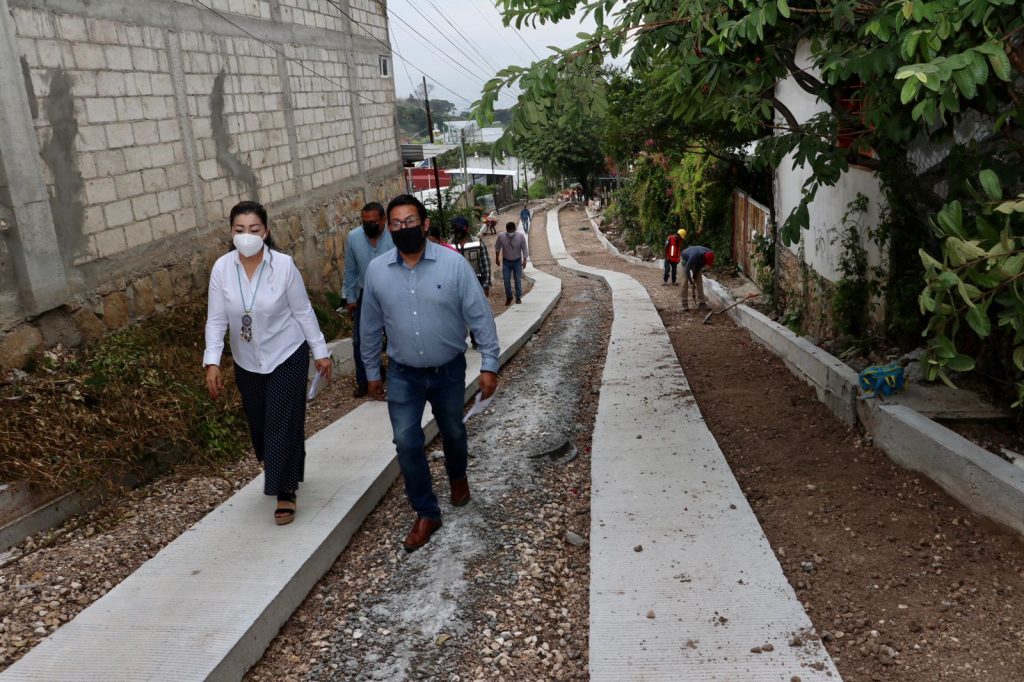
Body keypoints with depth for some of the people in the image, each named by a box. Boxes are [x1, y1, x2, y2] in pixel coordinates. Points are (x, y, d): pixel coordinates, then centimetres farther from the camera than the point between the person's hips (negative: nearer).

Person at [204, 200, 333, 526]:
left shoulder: (284, 265, -17)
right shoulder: (222, 269, -11)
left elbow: (303, 312, -8)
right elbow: (216, 320, -7)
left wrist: (320, 352, -4)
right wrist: (212, 362, -15)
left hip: (287, 356, -3)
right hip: (247, 362, 3)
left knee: (283, 423, -3)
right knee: (259, 424, 15)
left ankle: (285, 491, 10)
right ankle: (279, 472, 41)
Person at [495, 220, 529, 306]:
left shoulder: (520, 236, -18)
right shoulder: (501, 236, -17)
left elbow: (524, 248, -9)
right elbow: (497, 247, 1)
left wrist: (525, 260, -14)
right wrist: (497, 258, 7)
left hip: (517, 261, -1)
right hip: (506, 261, 1)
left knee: (518, 280, 2)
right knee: (506, 280, 1)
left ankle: (518, 298, 15)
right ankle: (508, 297, 18)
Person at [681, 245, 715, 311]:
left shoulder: (709, 254, -28)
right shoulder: (694, 257, -45)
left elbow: (701, 266, -8)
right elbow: (687, 270, -34)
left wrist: (695, 275, -12)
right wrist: (691, 283, -28)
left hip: (697, 263, 5)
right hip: (686, 259, -5)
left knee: (699, 281, -4)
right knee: (685, 281, -13)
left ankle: (701, 303, -5)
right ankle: (685, 304, -8)